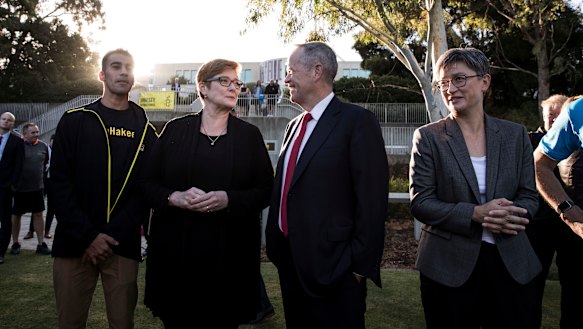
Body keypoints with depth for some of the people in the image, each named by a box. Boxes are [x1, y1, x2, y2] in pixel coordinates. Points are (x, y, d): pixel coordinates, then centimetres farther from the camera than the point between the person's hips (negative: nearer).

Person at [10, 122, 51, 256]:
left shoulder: (43, 146, 2)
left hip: (37, 187, 2)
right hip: (20, 187, -2)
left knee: (38, 214, 4)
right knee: (16, 215, 9)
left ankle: (41, 244, 11)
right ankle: (15, 243, 23)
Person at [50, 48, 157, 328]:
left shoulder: (145, 129, 7)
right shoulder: (74, 121, 3)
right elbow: (59, 182, -3)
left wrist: (113, 235, -10)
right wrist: (88, 236, -11)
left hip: (124, 245, 1)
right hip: (74, 243, 0)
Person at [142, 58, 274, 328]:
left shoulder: (250, 135, 5)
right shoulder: (175, 129, 4)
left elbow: (265, 190, 1)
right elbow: (148, 183, 4)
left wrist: (228, 199, -16)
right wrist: (175, 197, -15)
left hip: (229, 255, 0)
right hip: (176, 251, 0)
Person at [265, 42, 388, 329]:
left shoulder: (357, 121, -12)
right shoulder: (294, 125, 12)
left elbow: (371, 199, -15)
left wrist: (361, 264, -15)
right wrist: (275, 245, 13)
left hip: (331, 266, -7)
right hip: (289, 261, 7)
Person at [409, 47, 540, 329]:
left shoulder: (515, 135, 5)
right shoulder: (428, 137, -4)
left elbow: (529, 196, 7)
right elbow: (420, 203, -8)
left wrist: (511, 215, -16)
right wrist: (475, 214, -21)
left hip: (512, 263, 3)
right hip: (448, 265, -2)